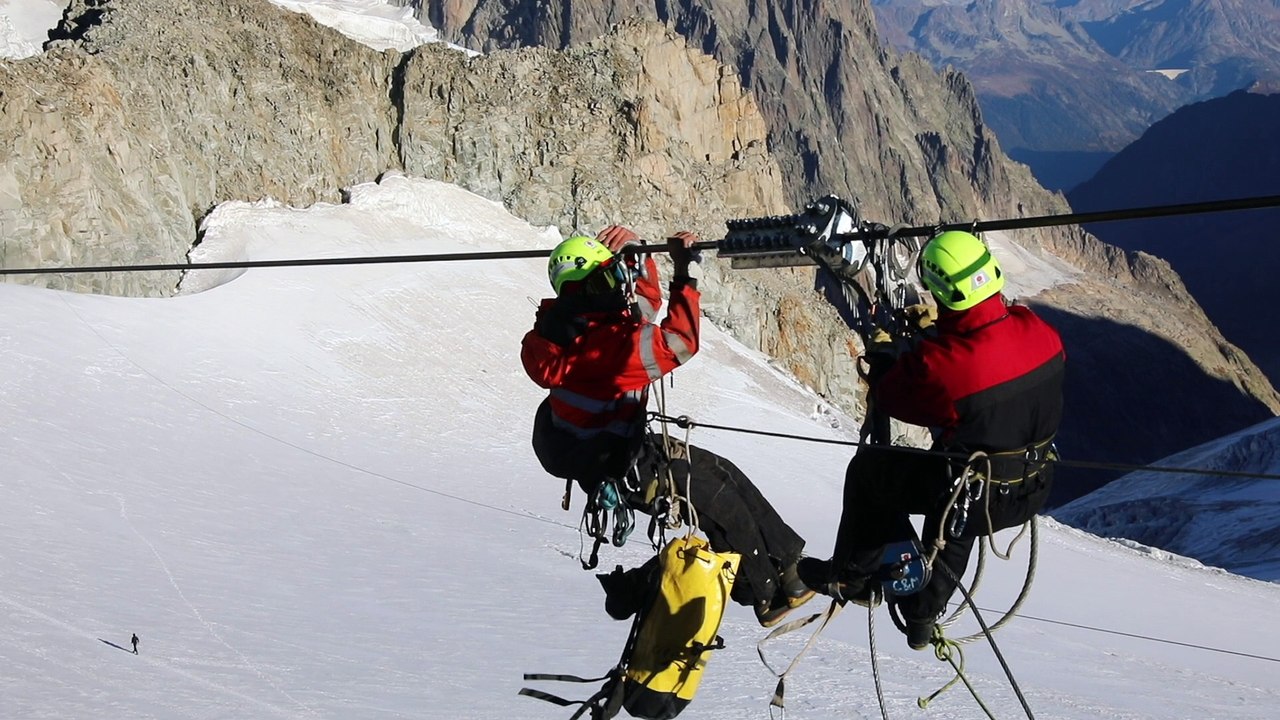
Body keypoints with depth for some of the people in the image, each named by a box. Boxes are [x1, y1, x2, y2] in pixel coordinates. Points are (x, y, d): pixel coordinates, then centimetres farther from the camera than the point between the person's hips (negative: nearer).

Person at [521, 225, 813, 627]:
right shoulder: (605, 340, -31)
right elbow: (678, 343, -30)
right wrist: (687, 277, -24)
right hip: (619, 470, -10)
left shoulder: (573, 322, -1)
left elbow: (645, 304, 13)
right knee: (723, 504, 2)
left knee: (723, 474, 13)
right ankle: (770, 594, 19)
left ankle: (788, 561, 20)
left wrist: (635, 252, 1)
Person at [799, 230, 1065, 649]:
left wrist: (880, 356, 12)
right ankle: (923, 613, 49)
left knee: (867, 467, 17)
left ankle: (849, 575, 32)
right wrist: (933, 330, 17)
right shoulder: (1038, 331, -13)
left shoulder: (938, 362, -29)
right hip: (1034, 490, 6)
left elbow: (889, 397, -8)